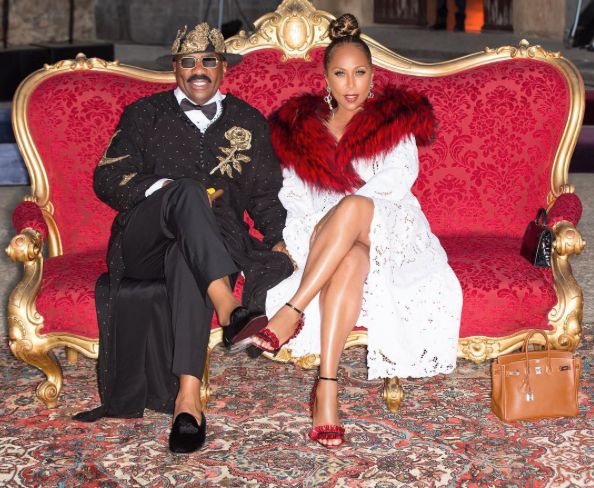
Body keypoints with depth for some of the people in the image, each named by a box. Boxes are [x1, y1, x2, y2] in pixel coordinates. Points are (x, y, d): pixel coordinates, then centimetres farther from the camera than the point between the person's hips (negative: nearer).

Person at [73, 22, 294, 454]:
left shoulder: (249, 122, 21)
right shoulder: (145, 114, 16)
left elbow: (267, 193, 21)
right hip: (144, 239, -1)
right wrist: (164, 189, -12)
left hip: (218, 241, 1)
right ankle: (230, 310, -52)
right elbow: (108, 179, 6)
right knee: (187, 189, -35)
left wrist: (279, 240, 2)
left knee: (187, 260, -37)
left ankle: (188, 396, -45)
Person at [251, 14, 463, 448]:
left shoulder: (394, 119, 15)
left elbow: (399, 178, -2)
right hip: (318, 238, 1)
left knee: (355, 208, -39)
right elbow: (292, 195, 14)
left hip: (389, 231, -1)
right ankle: (328, 387, -49)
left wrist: (340, 212, -14)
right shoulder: (301, 124, 20)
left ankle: (292, 312, -45)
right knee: (352, 258, -39)